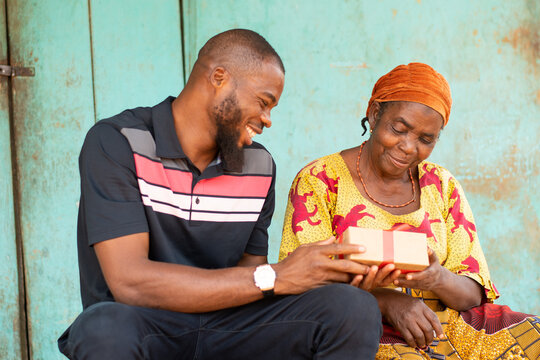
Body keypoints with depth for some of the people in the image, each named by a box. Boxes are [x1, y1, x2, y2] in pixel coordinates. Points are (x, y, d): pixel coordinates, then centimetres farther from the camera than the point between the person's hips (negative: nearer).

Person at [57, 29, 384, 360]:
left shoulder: (260, 166, 7)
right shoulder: (116, 143, -12)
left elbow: (245, 278, 10)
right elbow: (130, 282, -22)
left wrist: (327, 271, -11)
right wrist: (275, 278, -21)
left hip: (223, 326, 4)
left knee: (355, 307, -18)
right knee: (107, 329, -39)